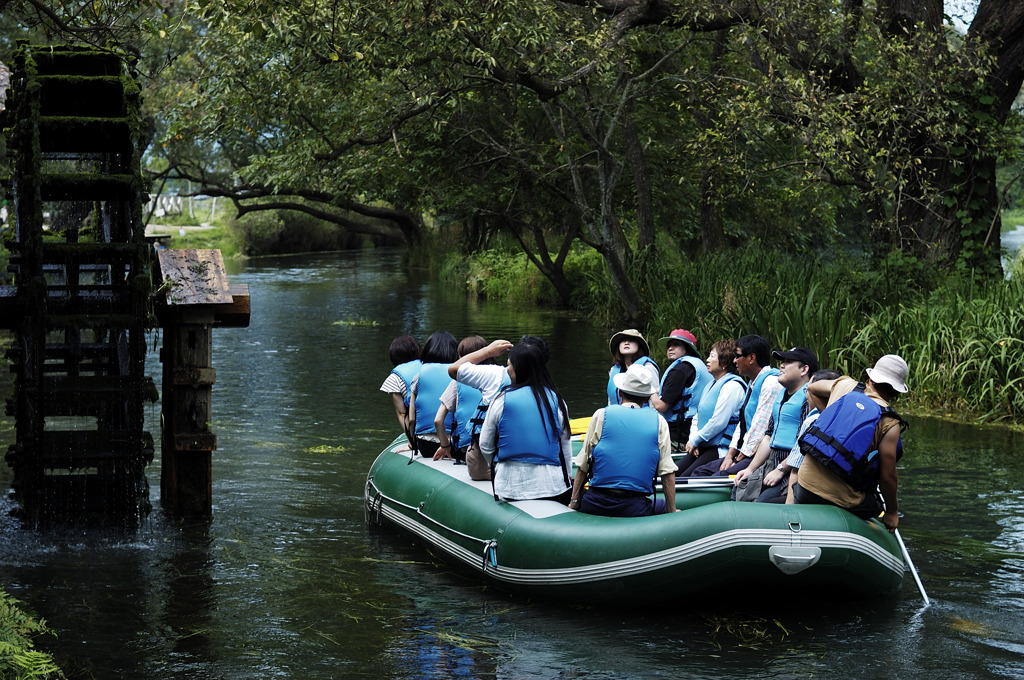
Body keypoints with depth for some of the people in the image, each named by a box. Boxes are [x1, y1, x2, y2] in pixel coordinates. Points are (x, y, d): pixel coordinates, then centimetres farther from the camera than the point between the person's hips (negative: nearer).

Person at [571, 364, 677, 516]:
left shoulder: (601, 415, 5)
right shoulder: (659, 422, 6)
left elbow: (583, 465, 6)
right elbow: (667, 471, 3)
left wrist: (574, 501, 12)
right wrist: (672, 511, 10)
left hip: (595, 505, 2)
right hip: (635, 509, -1)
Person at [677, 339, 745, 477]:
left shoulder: (732, 386, -12)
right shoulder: (712, 385, 20)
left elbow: (718, 422, -18)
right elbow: (698, 417, 22)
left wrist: (695, 440, -10)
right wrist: (692, 438, 3)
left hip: (722, 449, -10)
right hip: (704, 447, 10)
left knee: (685, 478, -21)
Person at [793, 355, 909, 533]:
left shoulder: (845, 386, 5)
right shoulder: (890, 424, -7)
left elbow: (814, 387, 29)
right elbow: (887, 477, -7)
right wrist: (891, 512, 10)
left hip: (805, 485, 4)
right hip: (843, 500, -4)